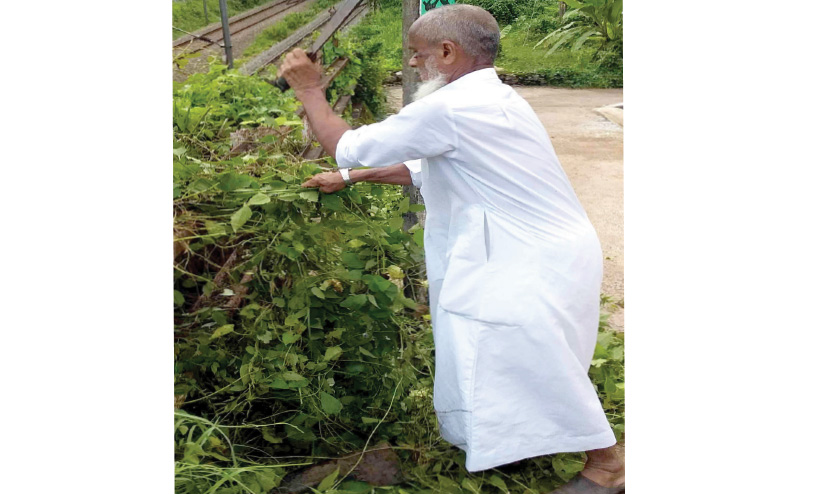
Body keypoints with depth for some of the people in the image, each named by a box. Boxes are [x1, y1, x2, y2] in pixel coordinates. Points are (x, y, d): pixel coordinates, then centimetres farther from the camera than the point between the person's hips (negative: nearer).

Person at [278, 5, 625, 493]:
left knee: (544, 368, 2)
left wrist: (310, 91, 3)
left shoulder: (449, 109, -23)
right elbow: (424, 167, 20)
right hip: (537, 251, 10)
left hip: (540, 264, -10)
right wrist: (349, 178, 20)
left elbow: (347, 144, -12)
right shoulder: (490, 100, 10)